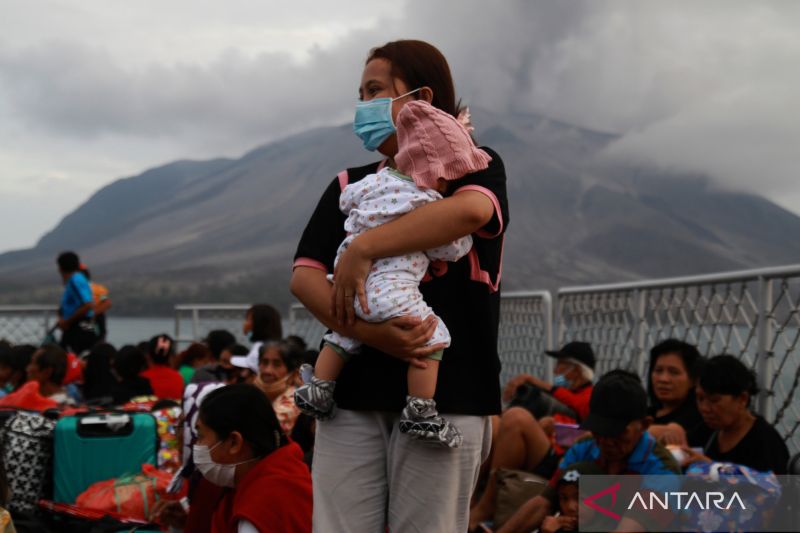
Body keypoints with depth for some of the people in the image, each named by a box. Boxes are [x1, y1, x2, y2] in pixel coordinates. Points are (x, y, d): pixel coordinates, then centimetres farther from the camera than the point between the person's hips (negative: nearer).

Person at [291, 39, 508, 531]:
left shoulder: (475, 167, 7)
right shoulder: (350, 186, 17)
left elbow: (471, 211, -19)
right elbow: (304, 276, 3)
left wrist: (362, 248, -17)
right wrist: (366, 330, -15)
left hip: (447, 396, -3)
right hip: (352, 394, 3)